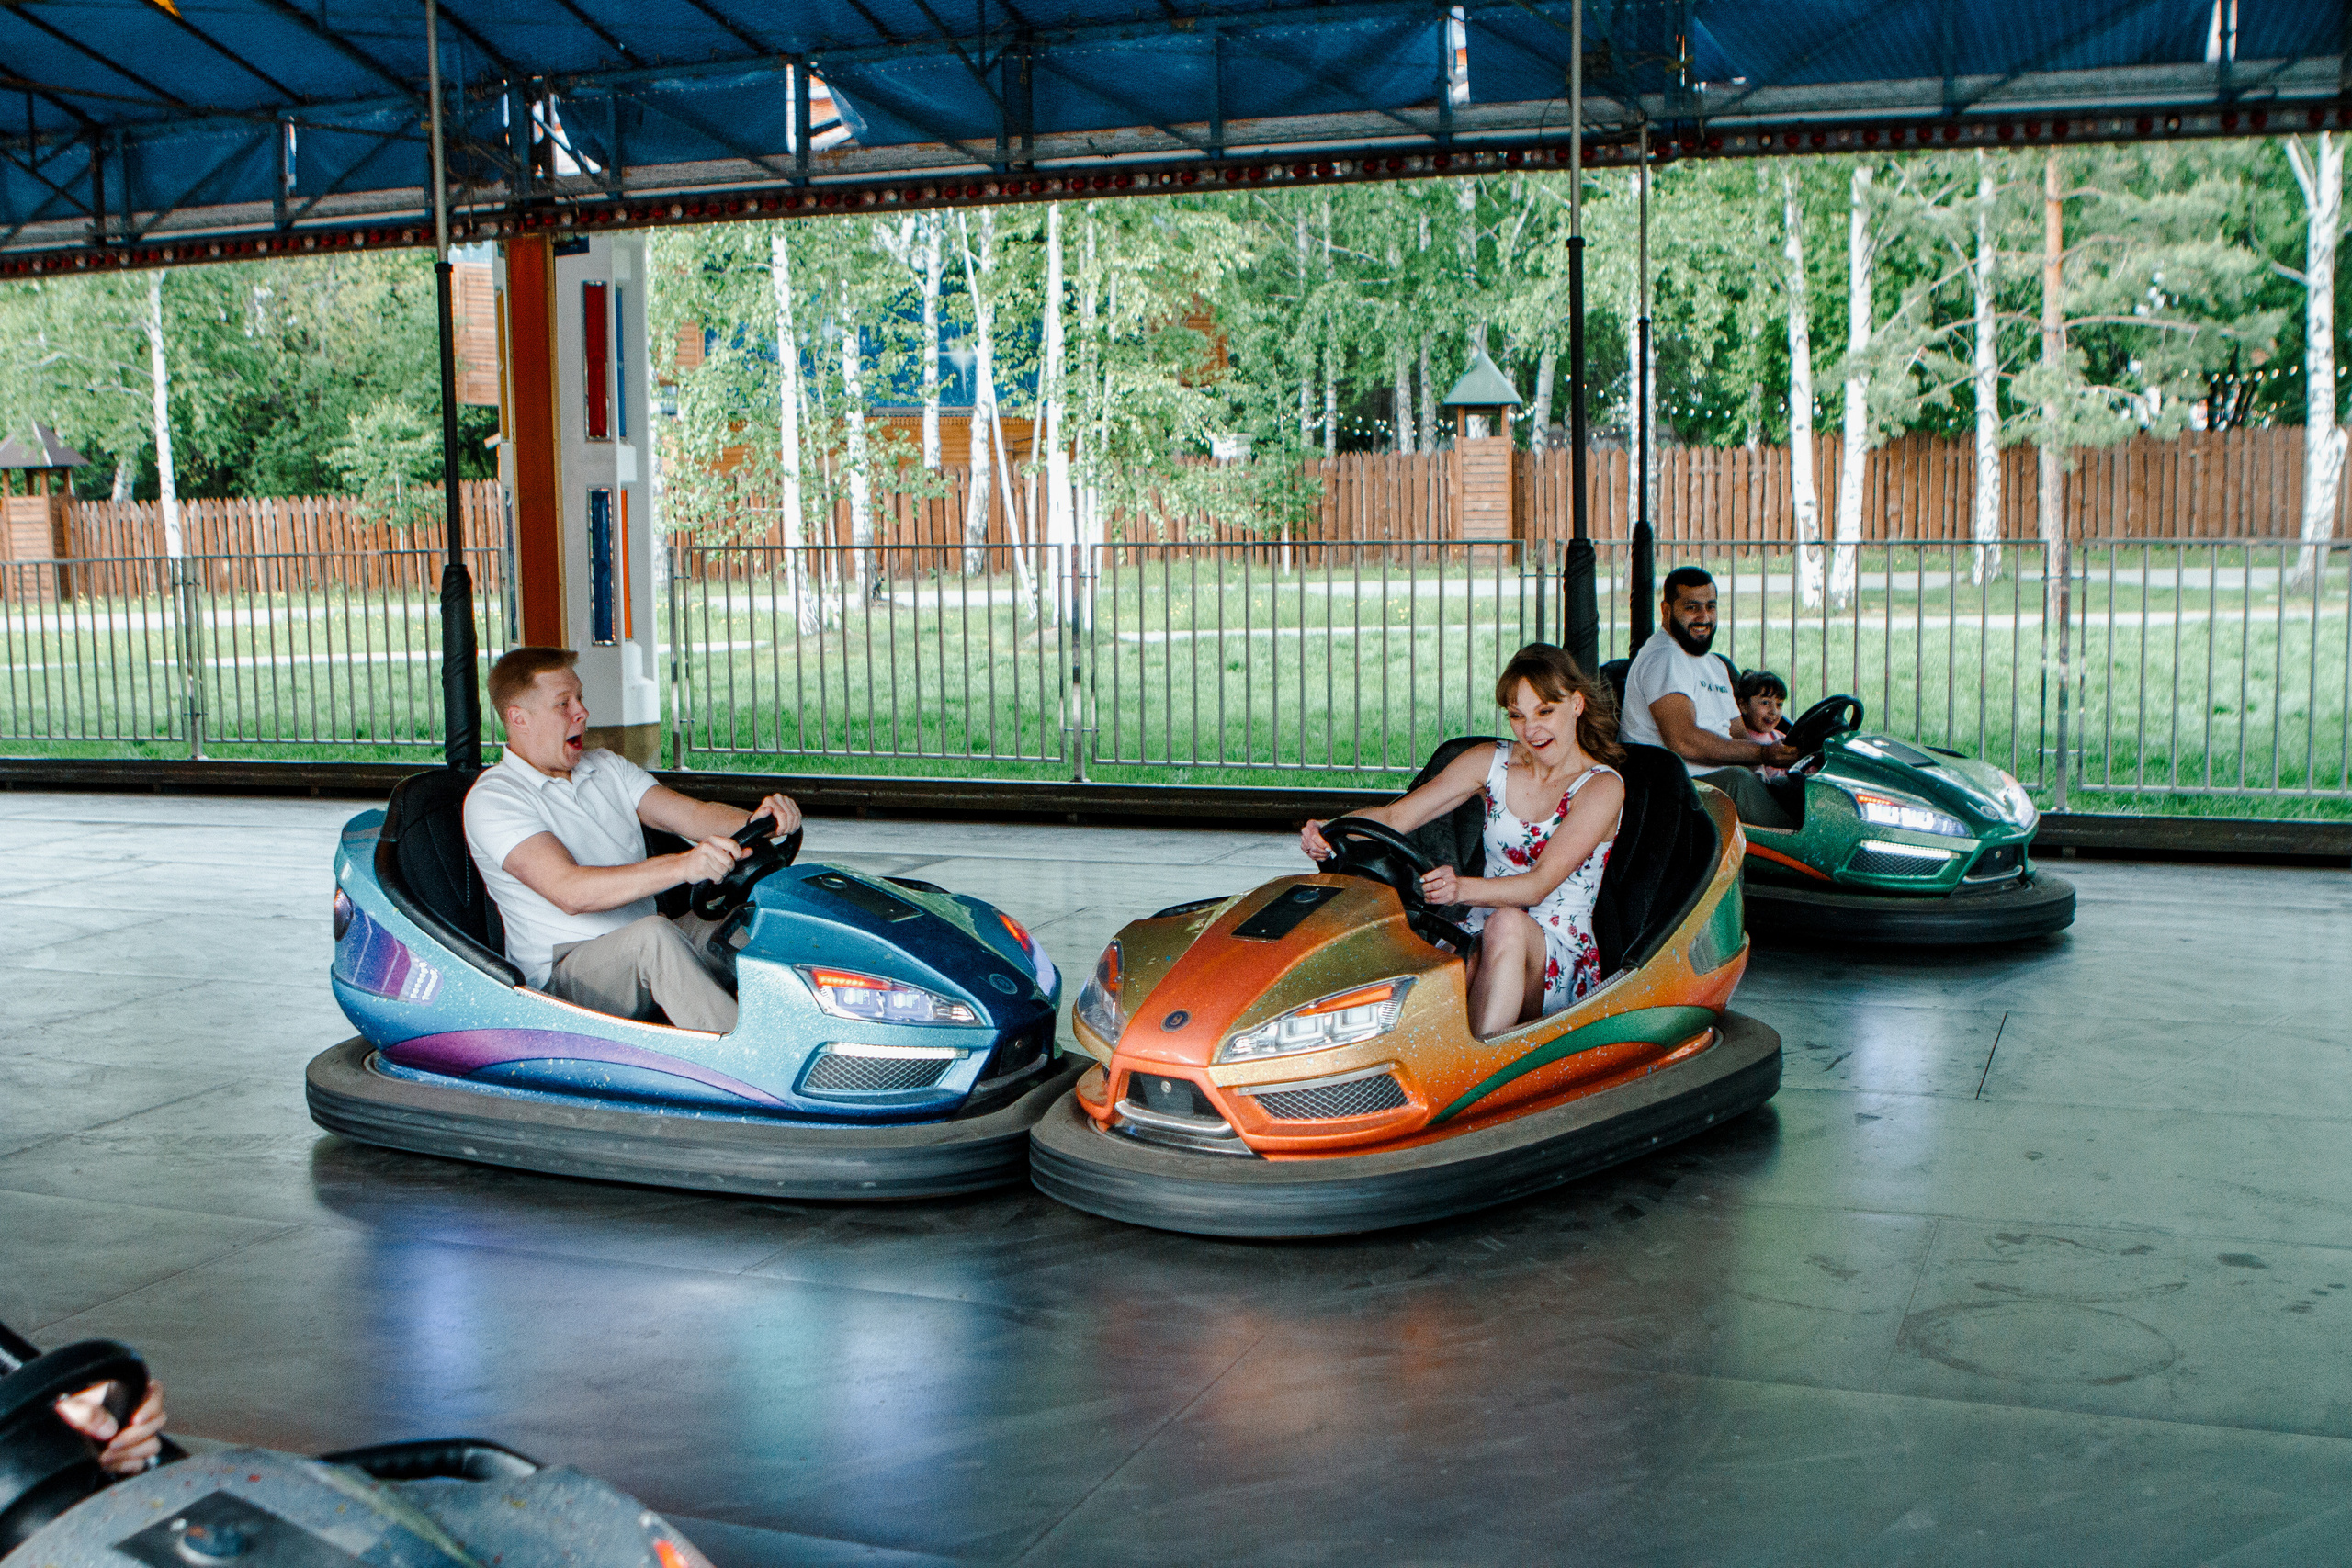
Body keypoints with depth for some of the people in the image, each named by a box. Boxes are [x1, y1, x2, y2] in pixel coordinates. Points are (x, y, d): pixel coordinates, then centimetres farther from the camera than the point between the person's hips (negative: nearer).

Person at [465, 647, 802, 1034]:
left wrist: (756, 821, -20)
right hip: (560, 975, -7)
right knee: (653, 935, -36)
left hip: (643, 957, 7)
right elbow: (569, 892, -25)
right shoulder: (490, 800, -9)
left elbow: (689, 814, 4)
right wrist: (680, 866, -38)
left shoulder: (607, 767, 16)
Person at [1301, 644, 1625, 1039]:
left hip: (1559, 964, -3)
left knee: (1506, 924, -38)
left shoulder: (1602, 787, -5)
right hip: (1481, 938, 3)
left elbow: (1539, 885, -19)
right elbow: (1394, 816, 3)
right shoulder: (1491, 761, 9)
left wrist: (1461, 888, -38)